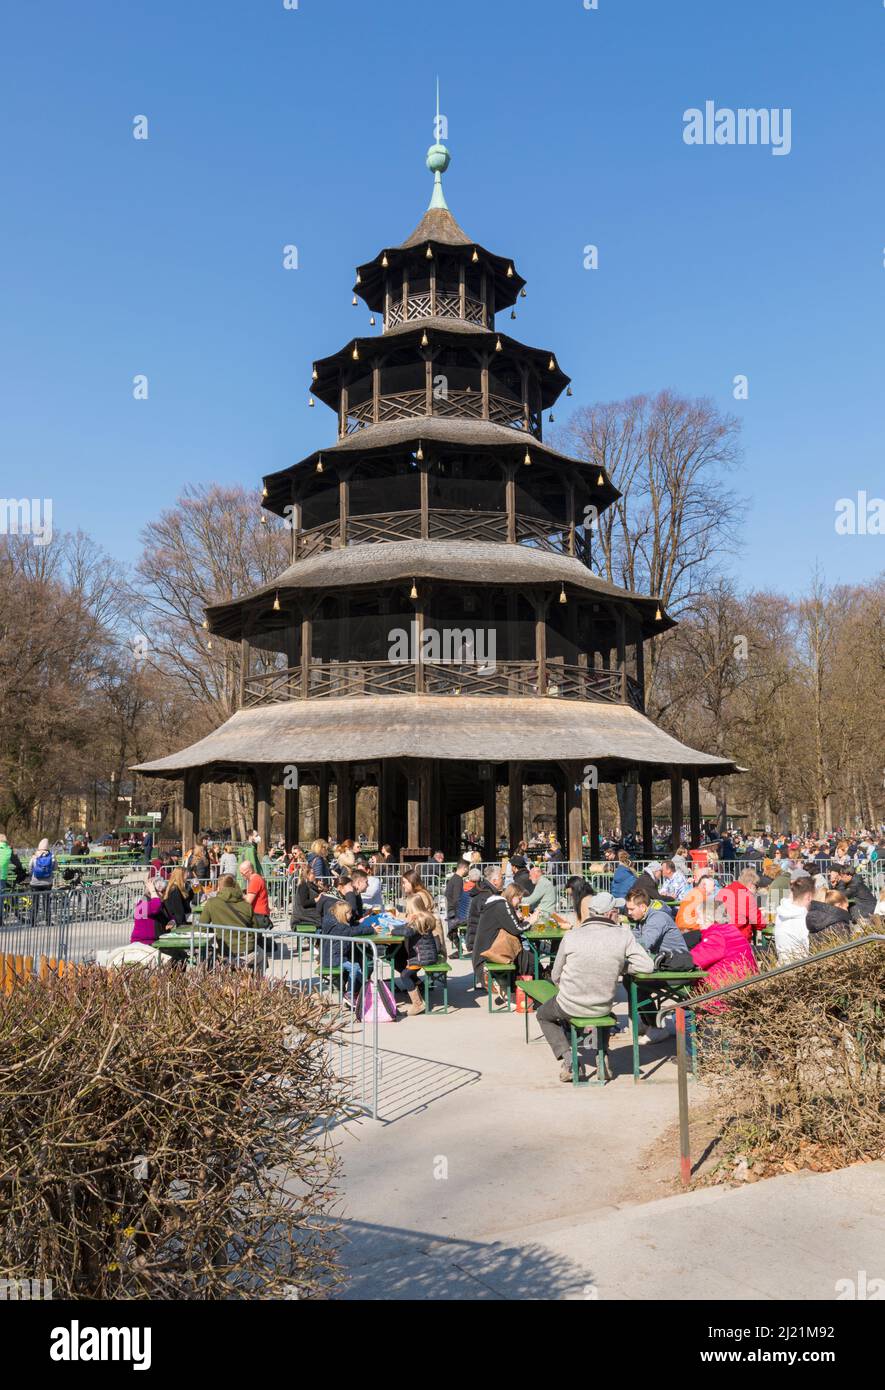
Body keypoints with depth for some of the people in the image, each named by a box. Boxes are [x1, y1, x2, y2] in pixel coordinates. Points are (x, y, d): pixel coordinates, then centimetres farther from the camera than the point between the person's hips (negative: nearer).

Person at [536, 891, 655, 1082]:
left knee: (543, 1015, 29)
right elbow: (647, 965, -12)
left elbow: (555, 977, -4)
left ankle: (568, 1060, 10)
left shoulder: (571, 936, -13)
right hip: (603, 1009, 2)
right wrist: (618, 966, 3)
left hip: (570, 1007, -2)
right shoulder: (624, 935, -14)